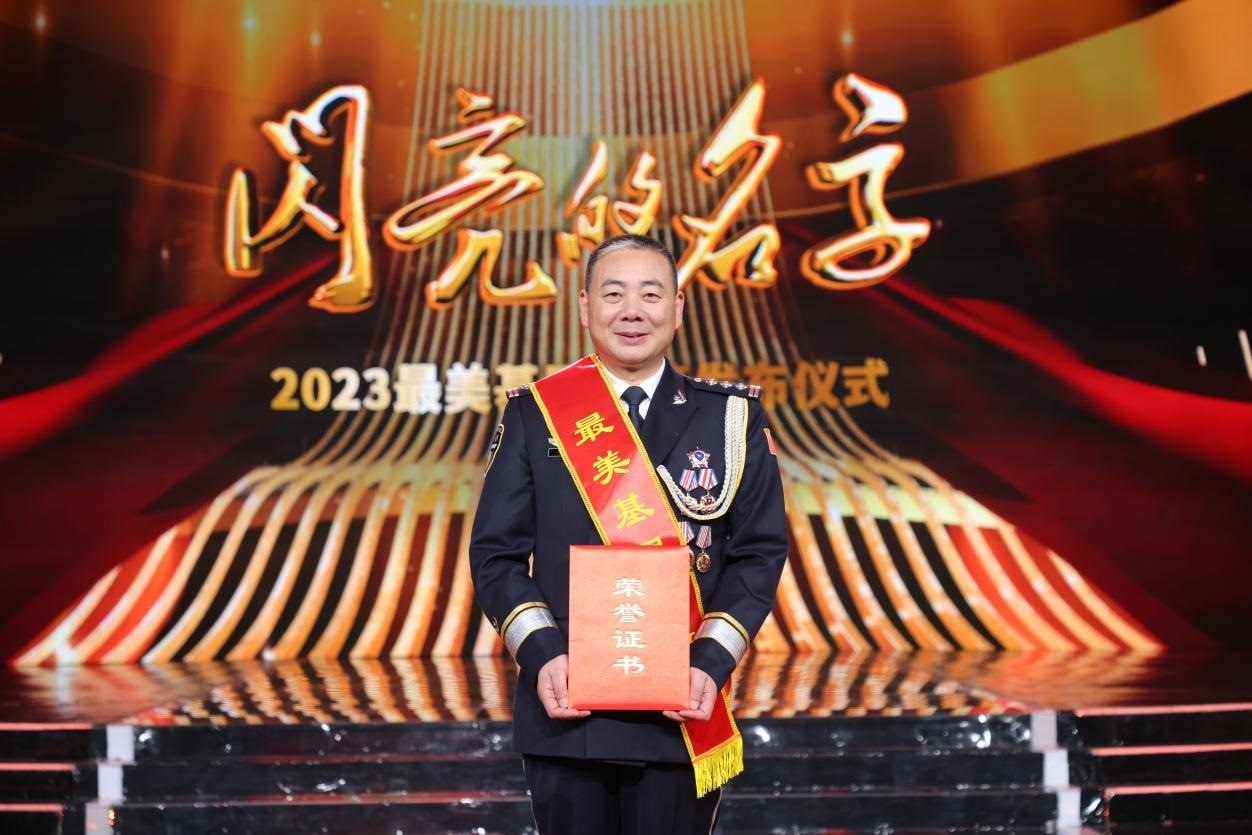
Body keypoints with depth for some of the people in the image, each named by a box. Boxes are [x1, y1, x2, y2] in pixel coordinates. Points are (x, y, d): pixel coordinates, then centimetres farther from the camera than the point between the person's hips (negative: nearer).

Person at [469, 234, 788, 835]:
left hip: (684, 711, 0)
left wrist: (711, 663, -12)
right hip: (565, 708, 0)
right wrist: (541, 654, -14)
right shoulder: (534, 414, 3)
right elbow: (496, 553, 1)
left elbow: (760, 552, 1)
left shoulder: (732, 417, 4)